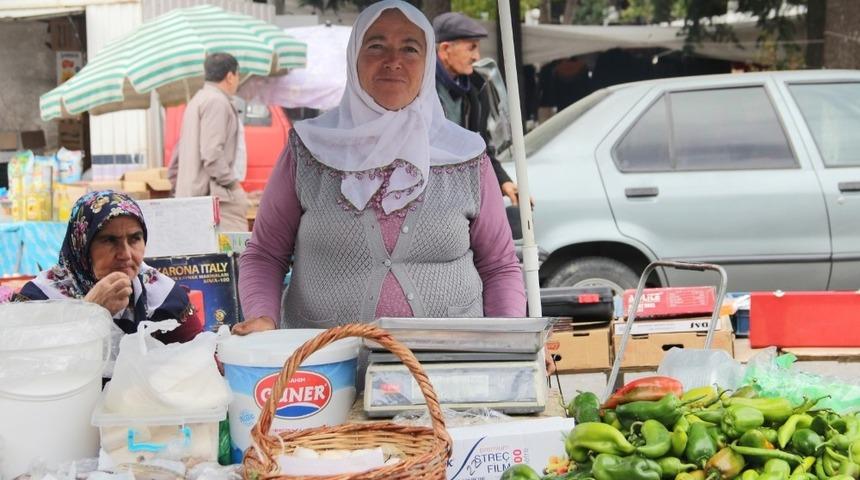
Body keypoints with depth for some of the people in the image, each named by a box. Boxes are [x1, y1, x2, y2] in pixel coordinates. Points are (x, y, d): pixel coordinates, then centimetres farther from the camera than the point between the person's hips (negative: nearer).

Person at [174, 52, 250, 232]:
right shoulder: (216, 101, -9)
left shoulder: (197, 100, 22)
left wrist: (178, 186, 24)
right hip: (211, 191, -10)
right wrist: (231, 182, -11)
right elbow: (212, 153, -19)